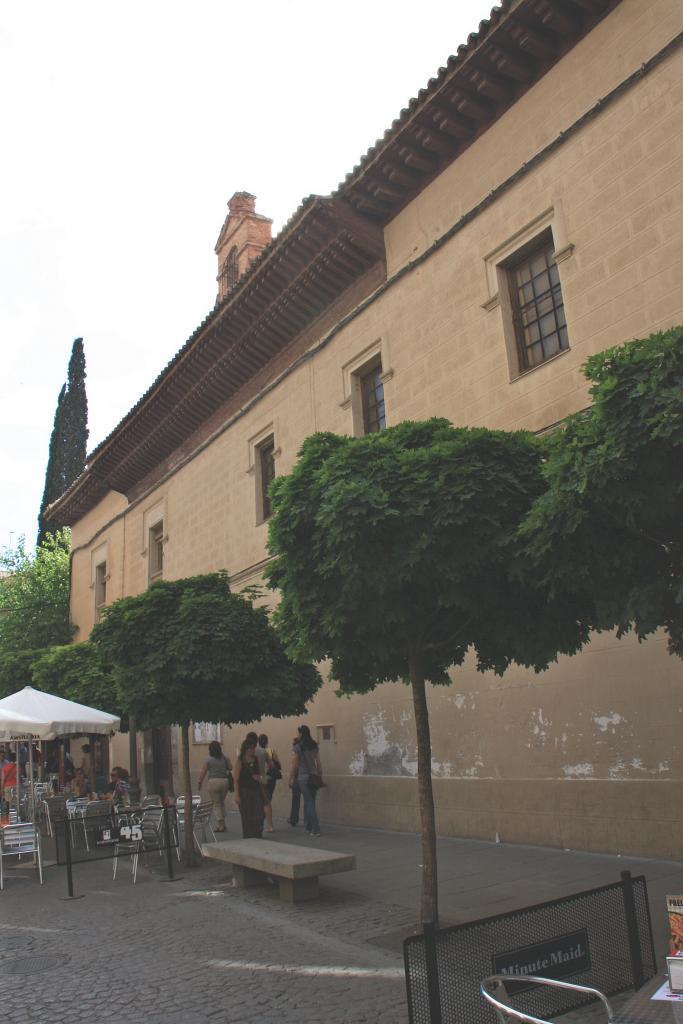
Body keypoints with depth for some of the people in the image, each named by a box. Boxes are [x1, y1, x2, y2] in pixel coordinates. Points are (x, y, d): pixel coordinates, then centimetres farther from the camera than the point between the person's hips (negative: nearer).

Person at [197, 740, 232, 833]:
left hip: (213, 782, -3)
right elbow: (230, 768, 8)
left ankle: (220, 825, 0)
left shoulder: (208, 759, -6)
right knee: (222, 802, 19)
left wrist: (200, 782, 7)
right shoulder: (224, 758, 2)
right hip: (224, 781, 3)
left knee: (216, 804, 5)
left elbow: (203, 772, -3)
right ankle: (222, 824, 21)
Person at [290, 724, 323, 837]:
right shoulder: (314, 746, 7)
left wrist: (291, 778, 0)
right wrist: (320, 776, 16)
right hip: (314, 776, 5)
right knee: (309, 802, 16)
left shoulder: (298, 746, -8)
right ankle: (308, 826, 23)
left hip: (303, 777, -5)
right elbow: (318, 763, 9)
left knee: (309, 803, -3)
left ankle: (315, 829, -7)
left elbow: (295, 764, -7)